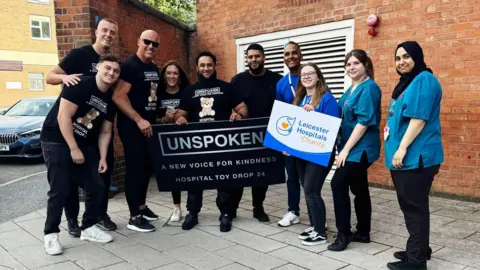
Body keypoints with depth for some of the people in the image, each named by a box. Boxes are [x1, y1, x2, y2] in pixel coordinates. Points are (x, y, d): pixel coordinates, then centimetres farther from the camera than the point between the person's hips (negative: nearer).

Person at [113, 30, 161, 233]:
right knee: (135, 168, -7)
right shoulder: (129, 65, -12)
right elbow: (118, 96, -21)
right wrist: (139, 120, -25)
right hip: (132, 126, -8)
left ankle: (141, 205, 30)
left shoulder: (154, 69, 14)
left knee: (147, 166, 14)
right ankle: (134, 218, 0)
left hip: (149, 125, 8)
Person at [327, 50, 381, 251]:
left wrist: (346, 149, -21)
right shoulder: (352, 89, 13)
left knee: (338, 184, -12)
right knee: (359, 188, 13)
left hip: (360, 148, -9)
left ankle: (344, 234, -2)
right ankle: (363, 232, 23)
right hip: (354, 147, 9)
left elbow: (364, 122, -21)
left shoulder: (369, 88, -15)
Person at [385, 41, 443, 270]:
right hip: (403, 156, 10)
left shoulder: (424, 79, -11)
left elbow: (419, 118, -20)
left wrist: (402, 148, -23)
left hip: (416, 156, -10)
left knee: (414, 206, -3)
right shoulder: (406, 82, 19)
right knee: (409, 205, 17)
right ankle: (419, 249, 30)